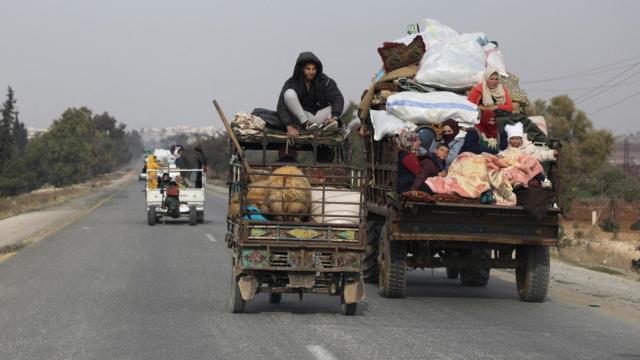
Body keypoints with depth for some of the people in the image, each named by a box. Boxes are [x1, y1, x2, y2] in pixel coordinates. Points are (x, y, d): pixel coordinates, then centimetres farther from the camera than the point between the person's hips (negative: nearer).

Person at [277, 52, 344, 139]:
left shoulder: (324, 81, -8)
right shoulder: (291, 83, -13)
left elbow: (338, 98, -19)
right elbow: (281, 107, -21)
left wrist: (334, 117, -38)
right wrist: (289, 126, -37)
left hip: (319, 117, 2)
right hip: (301, 117, -2)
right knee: (289, 93, -25)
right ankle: (307, 124, -29)